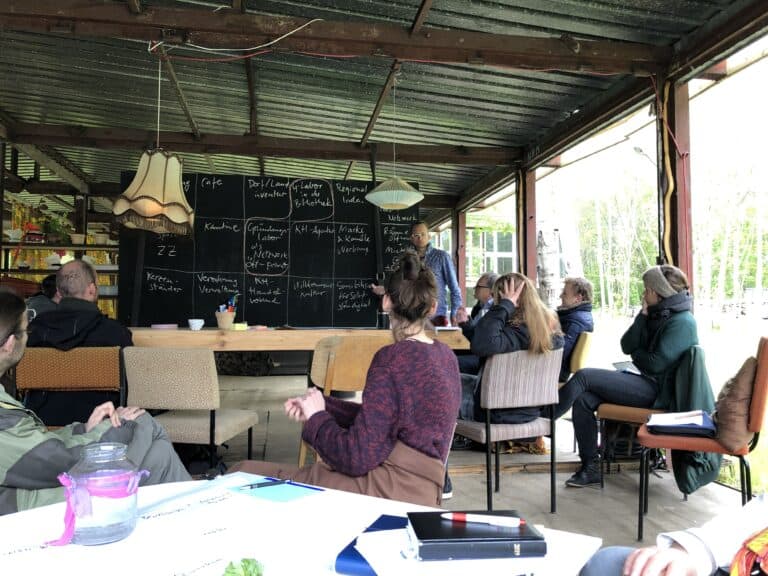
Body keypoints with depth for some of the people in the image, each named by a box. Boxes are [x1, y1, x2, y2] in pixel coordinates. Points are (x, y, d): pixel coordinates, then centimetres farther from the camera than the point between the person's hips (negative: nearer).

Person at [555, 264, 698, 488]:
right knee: (583, 398, -14)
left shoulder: (682, 322, -10)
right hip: (645, 382, 8)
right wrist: (643, 315, -1)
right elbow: (627, 346, 8)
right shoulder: (657, 315, 17)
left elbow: (656, 364, -16)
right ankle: (591, 468, -8)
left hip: (656, 390, -8)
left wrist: (636, 353, 3)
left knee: (583, 376, -20)